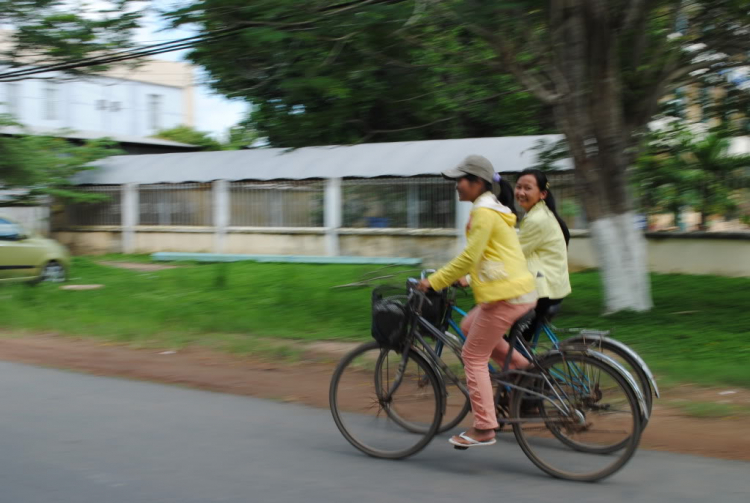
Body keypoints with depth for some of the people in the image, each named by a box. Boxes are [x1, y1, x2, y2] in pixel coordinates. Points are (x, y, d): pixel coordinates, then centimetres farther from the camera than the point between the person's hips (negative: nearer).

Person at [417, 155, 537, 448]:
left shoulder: (484, 212, -13)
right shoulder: (494, 209, 18)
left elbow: (469, 257, -17)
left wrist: (434, 281, -11)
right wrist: (459, 278, 23)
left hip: (505, 296, -10)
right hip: (520, 291, 10)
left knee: (474, 357, -2)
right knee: (470, 327, 26)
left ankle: (483, 429, -1)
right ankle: (523, 366, 18)